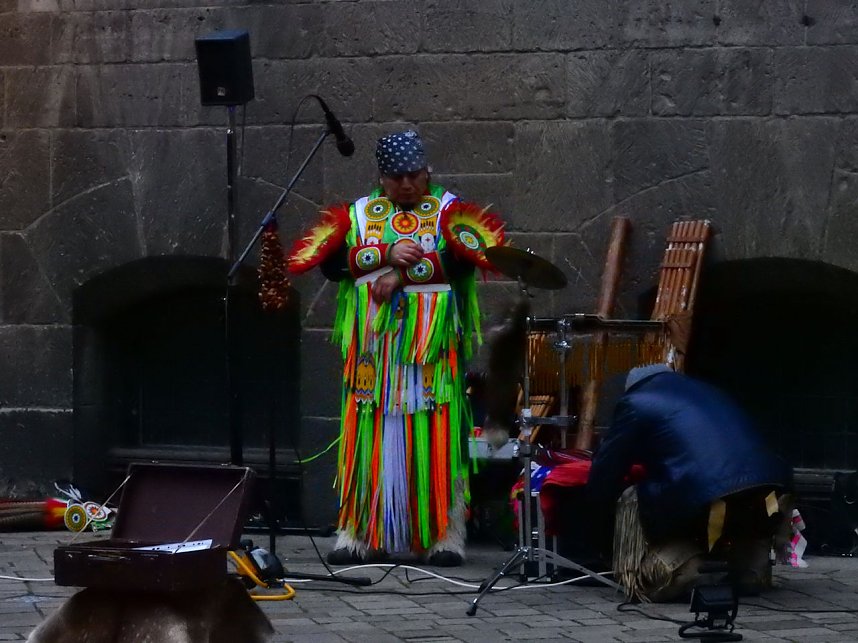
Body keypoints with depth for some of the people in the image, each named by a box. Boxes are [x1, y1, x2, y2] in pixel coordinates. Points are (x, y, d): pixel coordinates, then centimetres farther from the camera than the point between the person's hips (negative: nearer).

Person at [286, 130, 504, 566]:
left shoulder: (447, 211, 7)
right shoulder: (358, 214, 14)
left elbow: (462, 260, -10)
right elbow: (332, 263, 0)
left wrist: (401, 274, -13)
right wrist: (386, 255, -11)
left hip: (431, 345, -2)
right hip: (373, 344, 2)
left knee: (434, 438, -5)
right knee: (371, 435, -1)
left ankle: (444, 536, -3)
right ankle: (361, 535, 2)